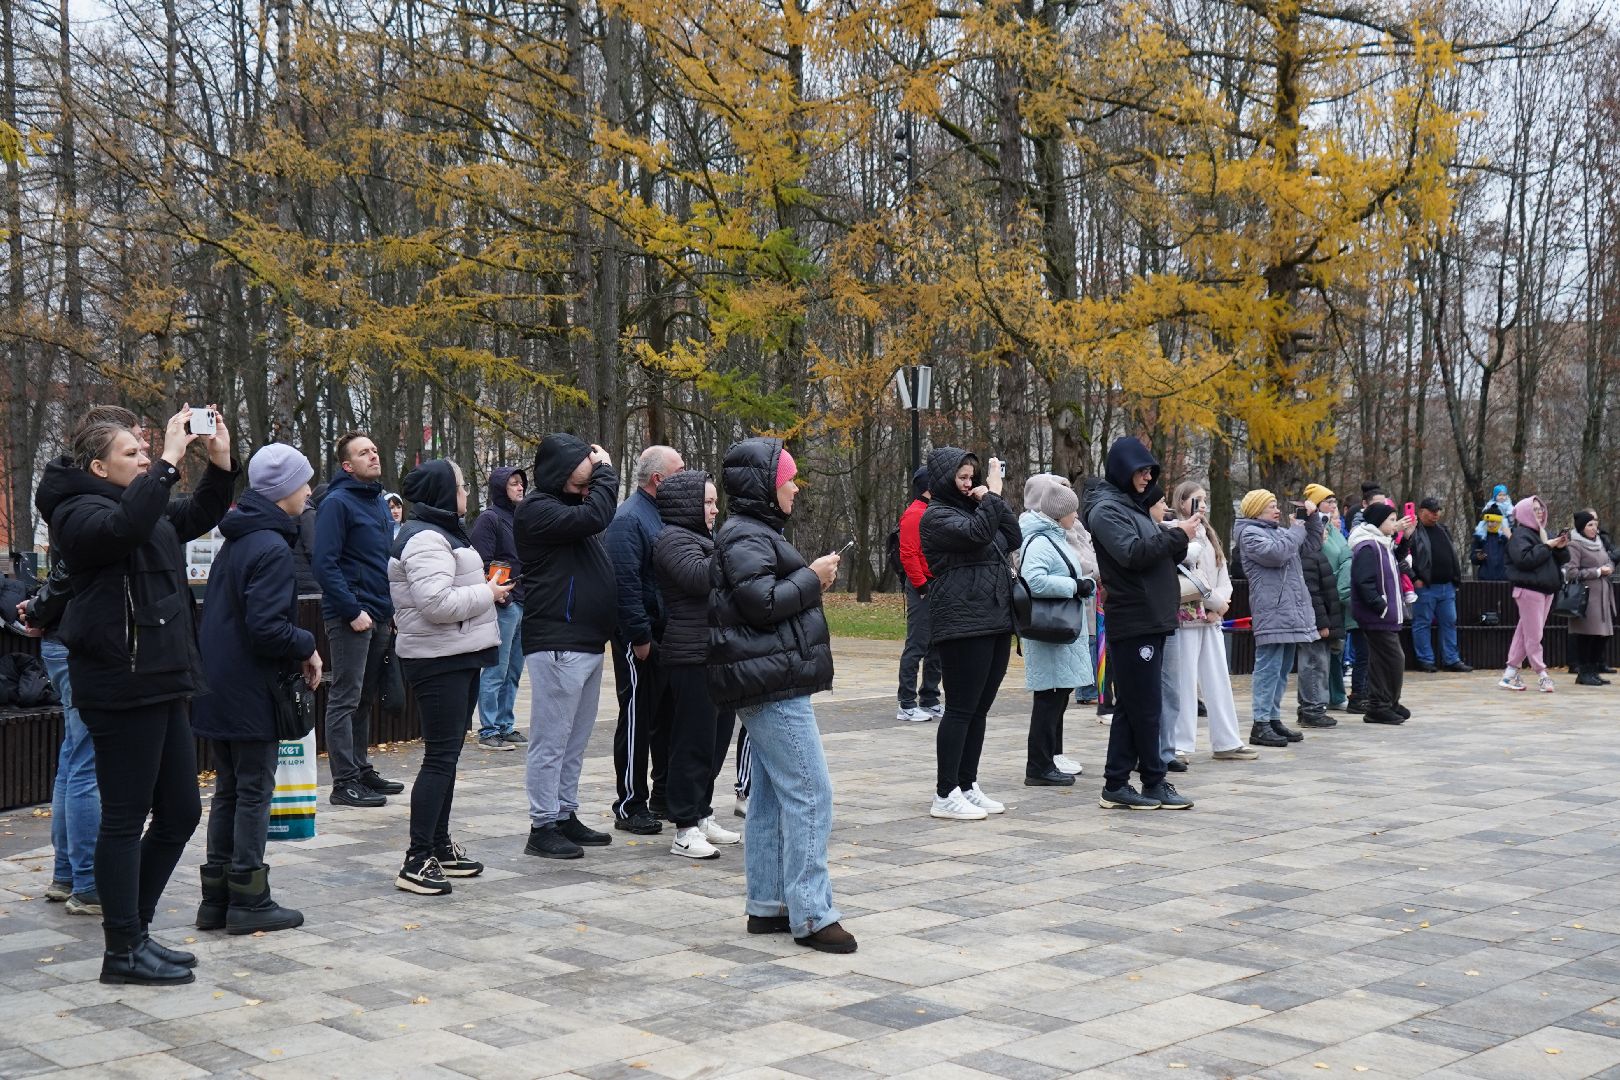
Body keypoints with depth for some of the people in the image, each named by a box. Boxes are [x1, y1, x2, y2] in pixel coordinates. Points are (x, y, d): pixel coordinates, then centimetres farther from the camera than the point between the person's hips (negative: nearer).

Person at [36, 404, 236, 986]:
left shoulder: (145, 504, 16)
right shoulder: (79, 511, -9)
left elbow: (199, 517, 30)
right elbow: (126, 525, -32)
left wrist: (220, 463, 14)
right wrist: (169, 461, -27)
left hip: (160, 685, 9)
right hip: (121, 689, -9)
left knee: (180, 812, 12)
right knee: (126, 819, -2)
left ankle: (133, 929, 24)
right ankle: (123, 951, 7)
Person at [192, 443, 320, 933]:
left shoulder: (235, 540, 12)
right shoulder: (272, 549, -18)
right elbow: (266, 627, -25)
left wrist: (296, 647, 10)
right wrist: (307, 646, -8)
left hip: (219, 687, 9)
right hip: (250, 693, -9)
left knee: (228, 791, 15)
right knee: (254, 793, -1)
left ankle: (217, 897, 20)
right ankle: (248, 901, 5)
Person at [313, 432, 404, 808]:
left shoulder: (378, 501, 15)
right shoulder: (337, 503, -10)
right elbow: (325, 564, -16)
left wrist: (389, 607, 13)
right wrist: (353, 610, -19)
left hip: (378, 616, 8)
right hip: (350, 617, -8)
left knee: (364, 699, 15)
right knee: (345, 700, -4)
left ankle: (361, 770, 24)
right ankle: (345, 782, -1)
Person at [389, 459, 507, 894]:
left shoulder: (442, 533, 19)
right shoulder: (425, 540, -17)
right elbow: (436, 602, -27)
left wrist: (486, 588, 10)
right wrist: (487, 594, -16)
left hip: (458, 659, 11)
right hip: (438, 660, -11)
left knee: (448, 754, 15)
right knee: (440, 756, -10)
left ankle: (440, 847, 25)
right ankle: (417, 862, -7)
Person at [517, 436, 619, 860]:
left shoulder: (572, 506, 18)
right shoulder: (537, 510, -12)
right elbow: (594, 517, -22)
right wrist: (606, 471, -11)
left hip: (588, 643, 9)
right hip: (556, 644, -9)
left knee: (575, 740, 15)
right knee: (551, 741, -4)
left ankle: (566, 815, 24)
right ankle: (542, 827, 2)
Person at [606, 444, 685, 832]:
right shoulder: (629, 518, -15)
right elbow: (625, 582, -21)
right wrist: (640, 636, -22)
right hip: (641, 639, -9)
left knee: (668, 717, 14)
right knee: (637, 720, -1)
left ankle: (665, 796, 25)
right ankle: (630, 806, 6)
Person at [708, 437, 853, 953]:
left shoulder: (755, 532, 20)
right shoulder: (745, 537, -13)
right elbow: (762, 602, -21)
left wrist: (812, 582, 10)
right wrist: (813, 577, -11)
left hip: (770, 684, 11)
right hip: (774, 684, -11)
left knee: (770, 796, 12)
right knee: (809, 794, -10)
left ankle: (767, 905, 18)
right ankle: (811, 915, -8)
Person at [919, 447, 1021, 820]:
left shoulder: (974, 508, 19)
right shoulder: (937, 516, -6)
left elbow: (1013, 539, 14)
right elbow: (976, 534, -23)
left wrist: (995, 499, 6)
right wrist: (993, 495, -14)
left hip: (996, 622, 8)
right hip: (963, 625, -8)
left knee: (979, 709, 11)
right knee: (960, 709, -7)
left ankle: (968, 786, 18)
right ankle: (945, 795, -3)